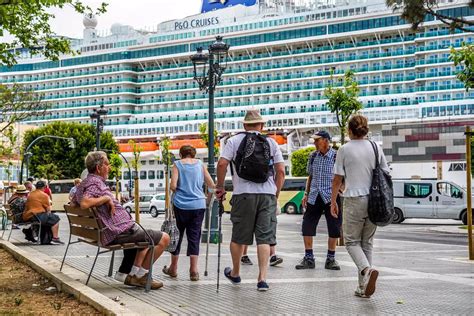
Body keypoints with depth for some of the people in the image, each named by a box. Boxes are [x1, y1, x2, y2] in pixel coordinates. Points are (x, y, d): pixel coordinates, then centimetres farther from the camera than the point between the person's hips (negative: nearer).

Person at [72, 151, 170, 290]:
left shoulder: (83, 184, 14)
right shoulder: (95, 183, -17)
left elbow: (73, 203, 26)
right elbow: (84, 203, -35)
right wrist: (107, 198, -23)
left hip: (107, 234, 11)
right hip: (120, 232, -11)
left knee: (147, 236, 32)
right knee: (164, 238, -7)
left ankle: (134, 275, 20)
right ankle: (141, 275, 4)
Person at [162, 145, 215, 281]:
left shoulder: (178, 164, 1)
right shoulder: (200, 164, 7)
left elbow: (173, 186, -9)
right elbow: (212, 185, 7)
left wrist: (176, 190, 13)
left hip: (181, 205, -1)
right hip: (198, 205, 1)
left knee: (177, 235, 12)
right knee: (194, 237, 4)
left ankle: (173, 268, 21)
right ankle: (194, 271, -2)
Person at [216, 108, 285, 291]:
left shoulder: (235, 141, 5)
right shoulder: (271, 143, 10)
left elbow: (222, 164, -5)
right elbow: (281, 171, 5)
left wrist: (220, 186, 7)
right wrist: (276, 194, 14)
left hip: (243, 194, -1)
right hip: (267, 194, 1)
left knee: (238, 236, 12)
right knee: (264, 237, 3)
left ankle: (235, 273, 28)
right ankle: (262, 279, -3)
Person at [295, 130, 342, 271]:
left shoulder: (336, 157, -5)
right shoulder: (313, 157, 10)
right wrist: (306, 193, 12)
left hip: (331, 197, -4)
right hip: (314, 197, 4)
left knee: (334, 229, 2)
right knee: (307, 226, 0)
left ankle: (330, 259, 15)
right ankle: (308, 258, 11)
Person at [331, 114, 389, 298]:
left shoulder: (344, 150, -4)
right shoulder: (376, 148, 7)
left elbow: (337, 179, -3)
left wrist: (333, 202, 7)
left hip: (354, 200, -4)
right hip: (374, 200, 4)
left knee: (351, 241, 6)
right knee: (367, 243, 12)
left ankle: (367, 270, -22)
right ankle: (363, 287, 12)